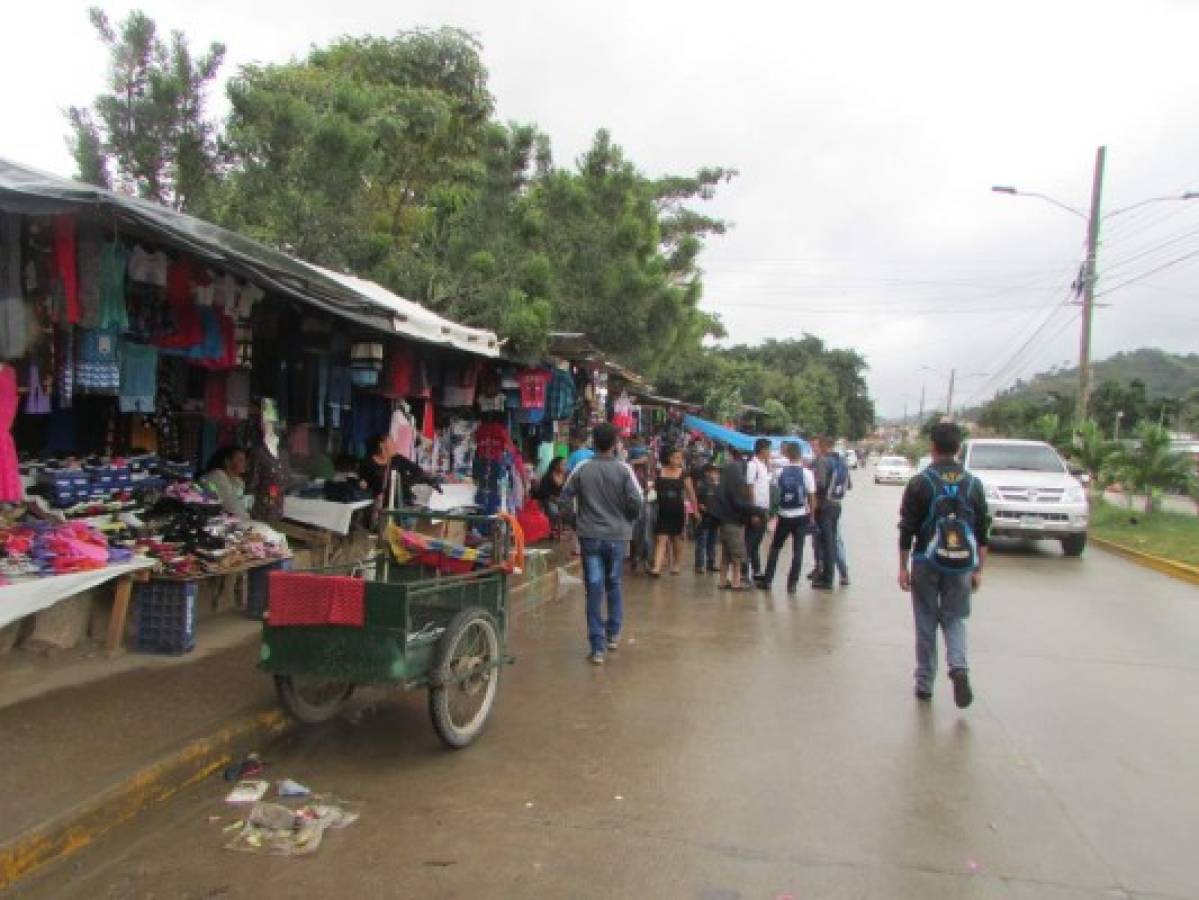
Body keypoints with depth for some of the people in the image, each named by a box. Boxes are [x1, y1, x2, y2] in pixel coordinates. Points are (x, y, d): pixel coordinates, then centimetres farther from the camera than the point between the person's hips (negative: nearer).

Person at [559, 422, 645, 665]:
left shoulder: (582, 468, -4)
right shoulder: (623, 469, -7)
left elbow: (564, 498, 1)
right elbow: (635, 502, -9)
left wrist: (575, 522, 19)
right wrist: (628, 522, 10)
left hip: (590, 536, 0)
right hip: (617, 536, 0)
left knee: (594, 590, 1)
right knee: (614, 585, 19)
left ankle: (597, 647, 0)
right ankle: (613, 634, 29)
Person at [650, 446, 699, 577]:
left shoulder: (683, 473, 0)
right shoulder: (659, 472, 0)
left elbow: (690, 492, 4)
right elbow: (654, 488, 12)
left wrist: (695, 509, 4)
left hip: (678, 511, 1)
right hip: (662, 511, 0)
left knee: (676, 538, 12)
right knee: (661, 539, -8)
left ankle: (676, 564, 28)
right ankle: (657, 568, -14)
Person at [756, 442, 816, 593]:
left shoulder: (780, 472, -2)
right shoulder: (806, 473, -6)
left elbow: (775, 493, 4)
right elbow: (811, 496, -4)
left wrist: (774, 513, 15)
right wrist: (811, 515, 6)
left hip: (784, 515, 1)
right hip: (801, 516, -1)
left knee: (775, 548, 14)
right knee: (797, 550, 5)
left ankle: (767, 580, 15)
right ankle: (792, 583, 4)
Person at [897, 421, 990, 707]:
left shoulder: (920, 482, -7)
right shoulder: (973, 484, 2)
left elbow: (907, 529, -7)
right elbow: (982, 531, 4)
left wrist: (903, 567, 1)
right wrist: (978, 569, 12)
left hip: (926, 565, -2)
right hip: (961, 565, 2)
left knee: (926, 623, 10)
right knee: (954, 619, 15)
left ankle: (924, 683, 16)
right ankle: (959, 667, -9)